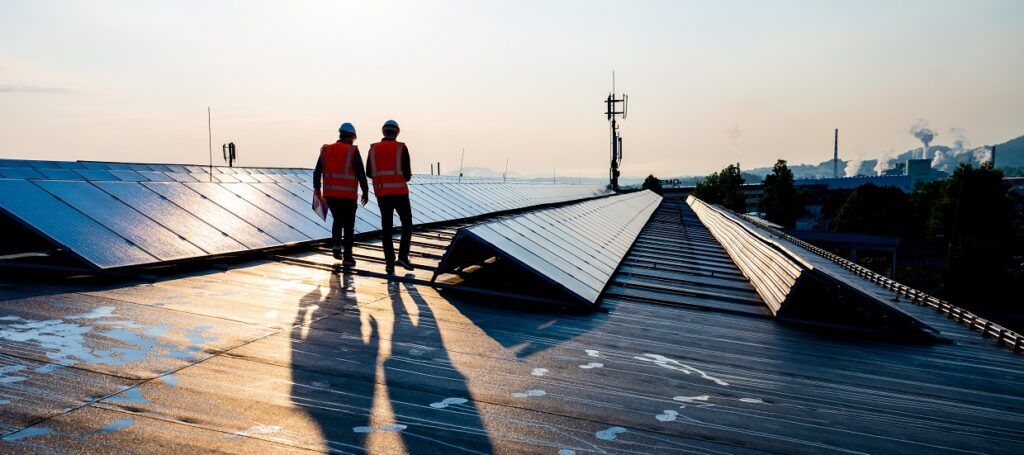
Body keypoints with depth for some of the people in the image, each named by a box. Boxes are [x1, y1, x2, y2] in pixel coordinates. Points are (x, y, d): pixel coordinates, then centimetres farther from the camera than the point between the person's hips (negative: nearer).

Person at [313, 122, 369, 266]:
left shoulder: (326, 150, 6)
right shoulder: (353, 151, -6)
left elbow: (317, 171, 2)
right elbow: (361, 174, -9)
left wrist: (316, 188, 8)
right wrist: (365, 192, 0)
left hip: (330, 194, 4)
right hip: (348, 195, -4)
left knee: (338, 219, 25)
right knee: (348, 225, 8)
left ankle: (335, 243, 2)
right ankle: (347, 257, 8)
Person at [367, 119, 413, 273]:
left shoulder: (373, 149, 6)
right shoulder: (401, 148, -4)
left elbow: (369, 173, 10)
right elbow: (407, 174, -7)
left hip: (382, 193, 3)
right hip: (399, 192, -3)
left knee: (386, 228, 9)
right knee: (407, 223, 11)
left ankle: (389, 262, 5)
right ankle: (403, 256, -2)